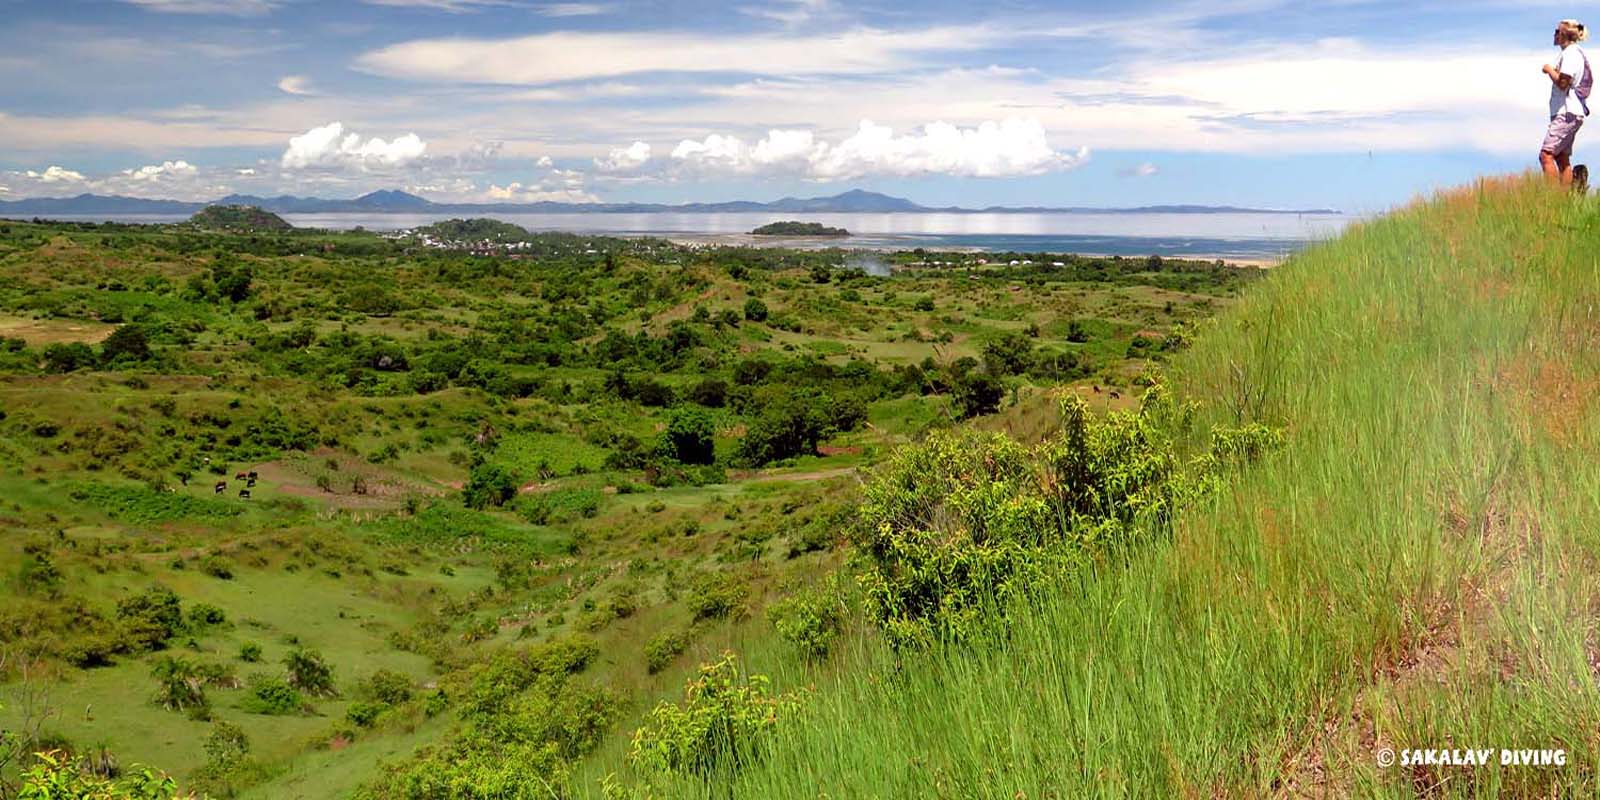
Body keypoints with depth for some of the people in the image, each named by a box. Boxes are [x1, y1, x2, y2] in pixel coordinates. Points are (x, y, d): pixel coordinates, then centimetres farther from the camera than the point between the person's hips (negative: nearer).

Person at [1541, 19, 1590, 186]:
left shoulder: (1571, 53, -11)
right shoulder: (1576, 53, 21)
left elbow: (1563, 83, -19)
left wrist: (1549, 70, -5)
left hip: (1567, 113, -11)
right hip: (1569, 113, 11)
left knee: (1546, 155, -16)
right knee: (1562, 158, 9)